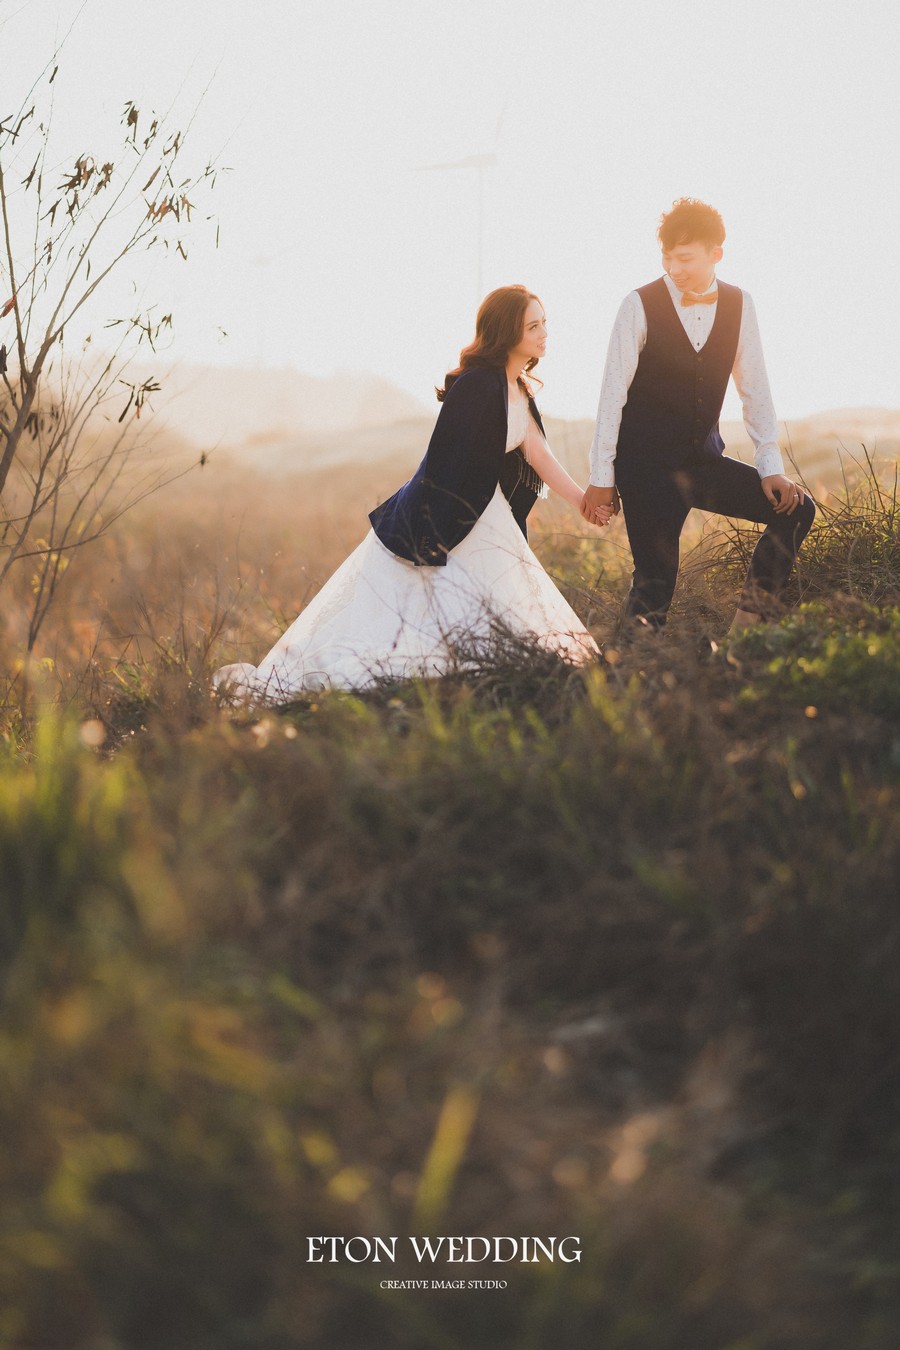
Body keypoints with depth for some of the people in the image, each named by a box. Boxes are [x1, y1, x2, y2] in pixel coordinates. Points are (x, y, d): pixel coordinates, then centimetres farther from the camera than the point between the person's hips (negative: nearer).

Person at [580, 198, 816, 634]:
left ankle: (749, 623, 5)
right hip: (646, 465, -4)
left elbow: (754, 389, 5)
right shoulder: (640, 305, -9)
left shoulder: (738, 305, 2)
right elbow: (613, 393, -8)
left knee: (794, 509, -5)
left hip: (704, 460, 5)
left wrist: (771, 467, -2)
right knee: (655, 578, -10)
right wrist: (602, 478, -8)